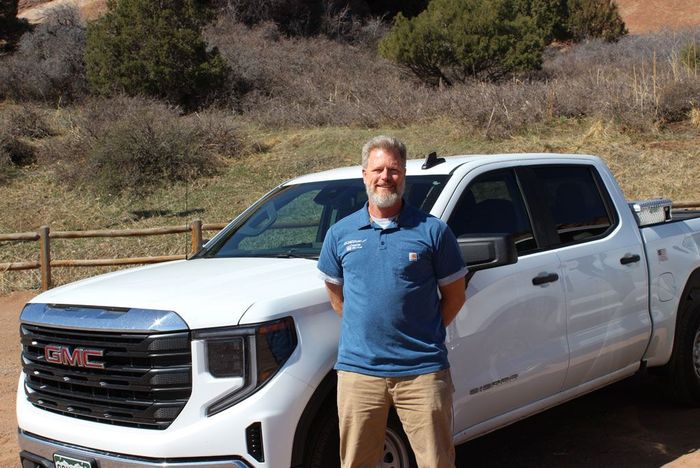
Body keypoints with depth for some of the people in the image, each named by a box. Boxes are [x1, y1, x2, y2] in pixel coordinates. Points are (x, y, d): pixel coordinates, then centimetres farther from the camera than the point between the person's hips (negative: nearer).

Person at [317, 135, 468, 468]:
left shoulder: (432, 231, -1)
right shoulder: (341, 233, 7)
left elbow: (454, 295, 6)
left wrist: (423, 333, 3)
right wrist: (363, 329, 12)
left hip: (422, 373, -2)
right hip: (357, 370, 2)